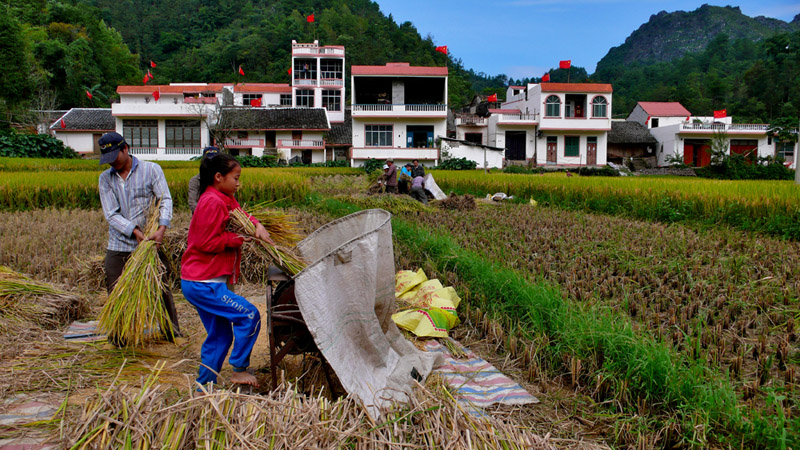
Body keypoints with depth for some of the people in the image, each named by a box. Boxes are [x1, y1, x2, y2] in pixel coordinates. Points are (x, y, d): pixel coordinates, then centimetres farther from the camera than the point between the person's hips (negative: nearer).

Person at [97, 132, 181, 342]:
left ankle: (173, 333, 19)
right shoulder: (105, 178, 6)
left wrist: (162, 228, -23)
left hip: (150, 245, -2)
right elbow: (111, 214, -3)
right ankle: (118, 339, 20)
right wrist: (135, 231, -18)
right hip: (118, 248, 2)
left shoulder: (151, 169, 1)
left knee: (162, 290, 4)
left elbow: (165, 200, -7)